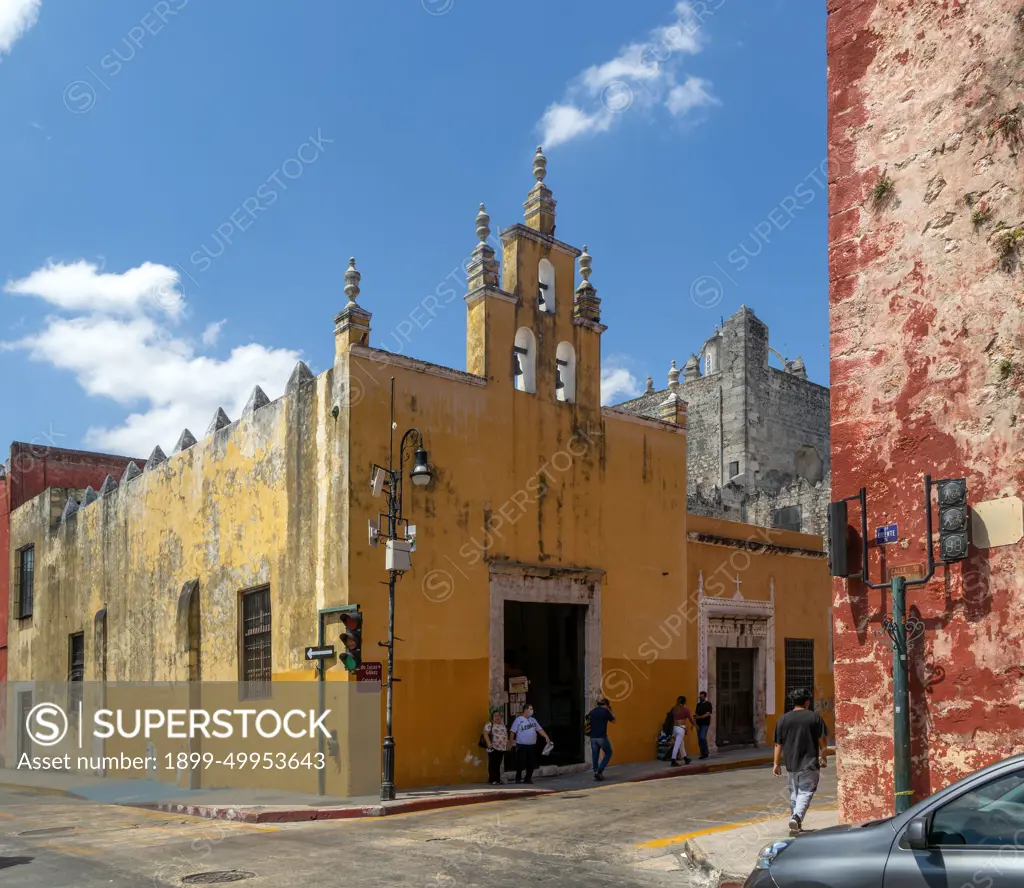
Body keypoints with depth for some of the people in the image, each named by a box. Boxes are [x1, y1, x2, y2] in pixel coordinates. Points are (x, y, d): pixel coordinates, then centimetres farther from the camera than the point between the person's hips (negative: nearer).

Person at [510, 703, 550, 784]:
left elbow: (539, 729, 12)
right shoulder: (518, 720, -6)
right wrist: (513, 742, -11)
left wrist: (546, 737, 1)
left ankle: (528, 778, 19)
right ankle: (518, 779, 9)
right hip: (522, 746, -5)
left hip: (532, 746, 6)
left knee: (531, 763, 6)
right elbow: (513, 732, -6)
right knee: (520, 763, -4)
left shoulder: (533, 720, 12)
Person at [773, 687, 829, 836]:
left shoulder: (783, 719, 3)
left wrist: (776, 764, 9)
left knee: (794, 793, 16)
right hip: (810, 763, -3)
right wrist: (823, 757, 14)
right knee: (806, 792, -2)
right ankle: (797, 817, -22)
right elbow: (822, 740, -1)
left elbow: (778, 744, 3)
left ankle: (795, 821, 21)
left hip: (791, 764, 3)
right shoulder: (815, 717, -3)